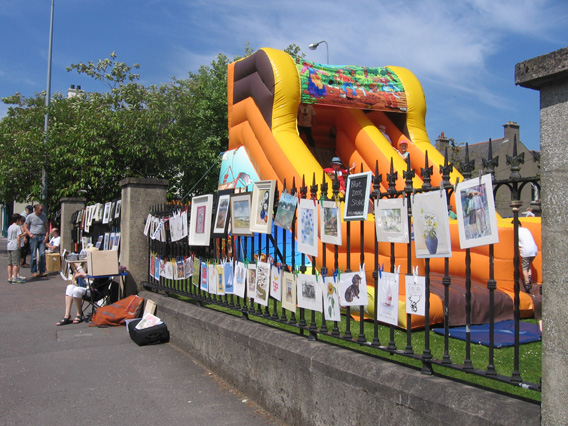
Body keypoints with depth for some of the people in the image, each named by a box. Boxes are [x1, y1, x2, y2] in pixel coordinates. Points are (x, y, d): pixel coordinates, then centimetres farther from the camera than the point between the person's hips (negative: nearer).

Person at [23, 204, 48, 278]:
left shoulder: (43, 216, 11)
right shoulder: (30, 216, 1)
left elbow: (46, 227, 16)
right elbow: (25, 227, 3)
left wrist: (46, 236, 3)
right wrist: (30, 235, -9)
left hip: (42, 237, 3)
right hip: (34, 237, -3)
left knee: (42, 254, -3)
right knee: (34, 255, -1)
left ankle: (42, 271, 2)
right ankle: (33, 271, 7)